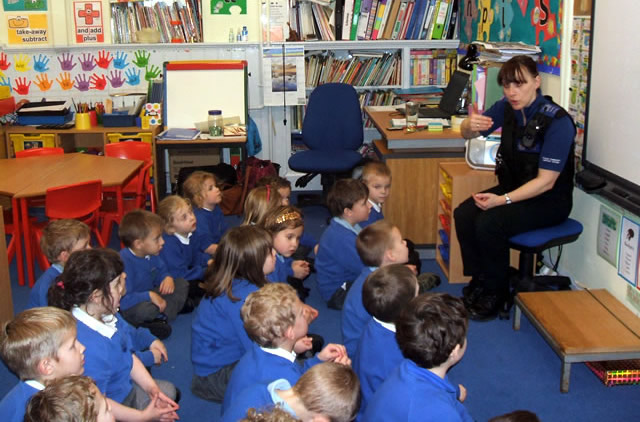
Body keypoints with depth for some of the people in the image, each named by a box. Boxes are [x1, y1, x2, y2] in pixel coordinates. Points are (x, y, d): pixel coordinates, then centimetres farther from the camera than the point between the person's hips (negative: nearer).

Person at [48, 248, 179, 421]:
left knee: (168, 390, 23)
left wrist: (152, 388, -2)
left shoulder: (107, 316, -9)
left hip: (125, 390, 9)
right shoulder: (87, 345, -36)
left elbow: (129, 355, 6)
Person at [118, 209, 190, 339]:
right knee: (147, 308, -42)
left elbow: (162, 271, 14)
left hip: (149, 298, 9)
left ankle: (162, 316, -17)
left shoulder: (152, 255, -4)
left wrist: (167, 278, -11)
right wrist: (150, 295, -32)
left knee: (182, 284, -1)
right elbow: (123, 300, -36)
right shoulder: (124, 262, -31)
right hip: (129, 307, -9)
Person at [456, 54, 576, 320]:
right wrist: (470, 125, -25)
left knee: (488, 224, -27)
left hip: (549, 200, -7)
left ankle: (496, 294, -7)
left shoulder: (557, 121, -23)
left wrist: (503, 200, -32)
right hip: (514, 187, 7)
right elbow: (466, 134, 1)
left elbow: (546, 181, -23)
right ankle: (480, 280, 2)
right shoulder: (507, 108, -3)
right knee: (463, 214, -16)